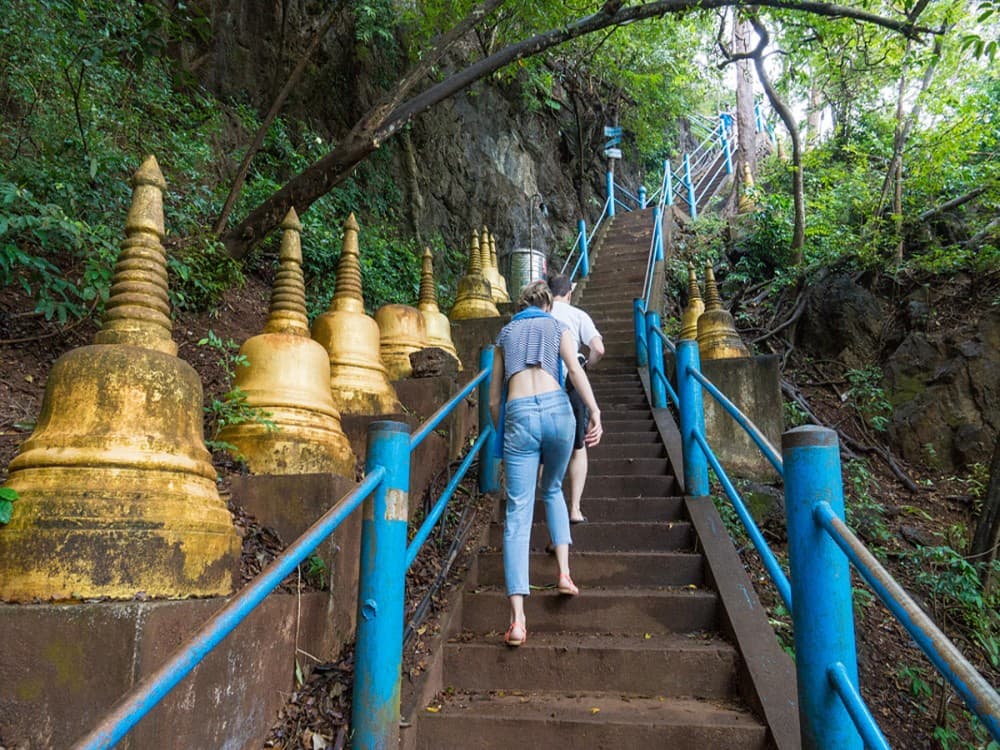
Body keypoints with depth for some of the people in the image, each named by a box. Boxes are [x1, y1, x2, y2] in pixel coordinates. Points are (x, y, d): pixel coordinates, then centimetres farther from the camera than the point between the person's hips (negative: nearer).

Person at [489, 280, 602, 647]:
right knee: (553, 490, 27)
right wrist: (595, 413, -7)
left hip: (518, 415, 0)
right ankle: (564, 572, 14)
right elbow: (575, 370, -1)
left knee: (518, 514, -4)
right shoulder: (557, 328, 18)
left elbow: (494, 400, 20)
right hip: (556, 409, 0)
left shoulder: (506, 334, 23)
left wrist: (500, 434, 33)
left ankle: (518, 619, -12)